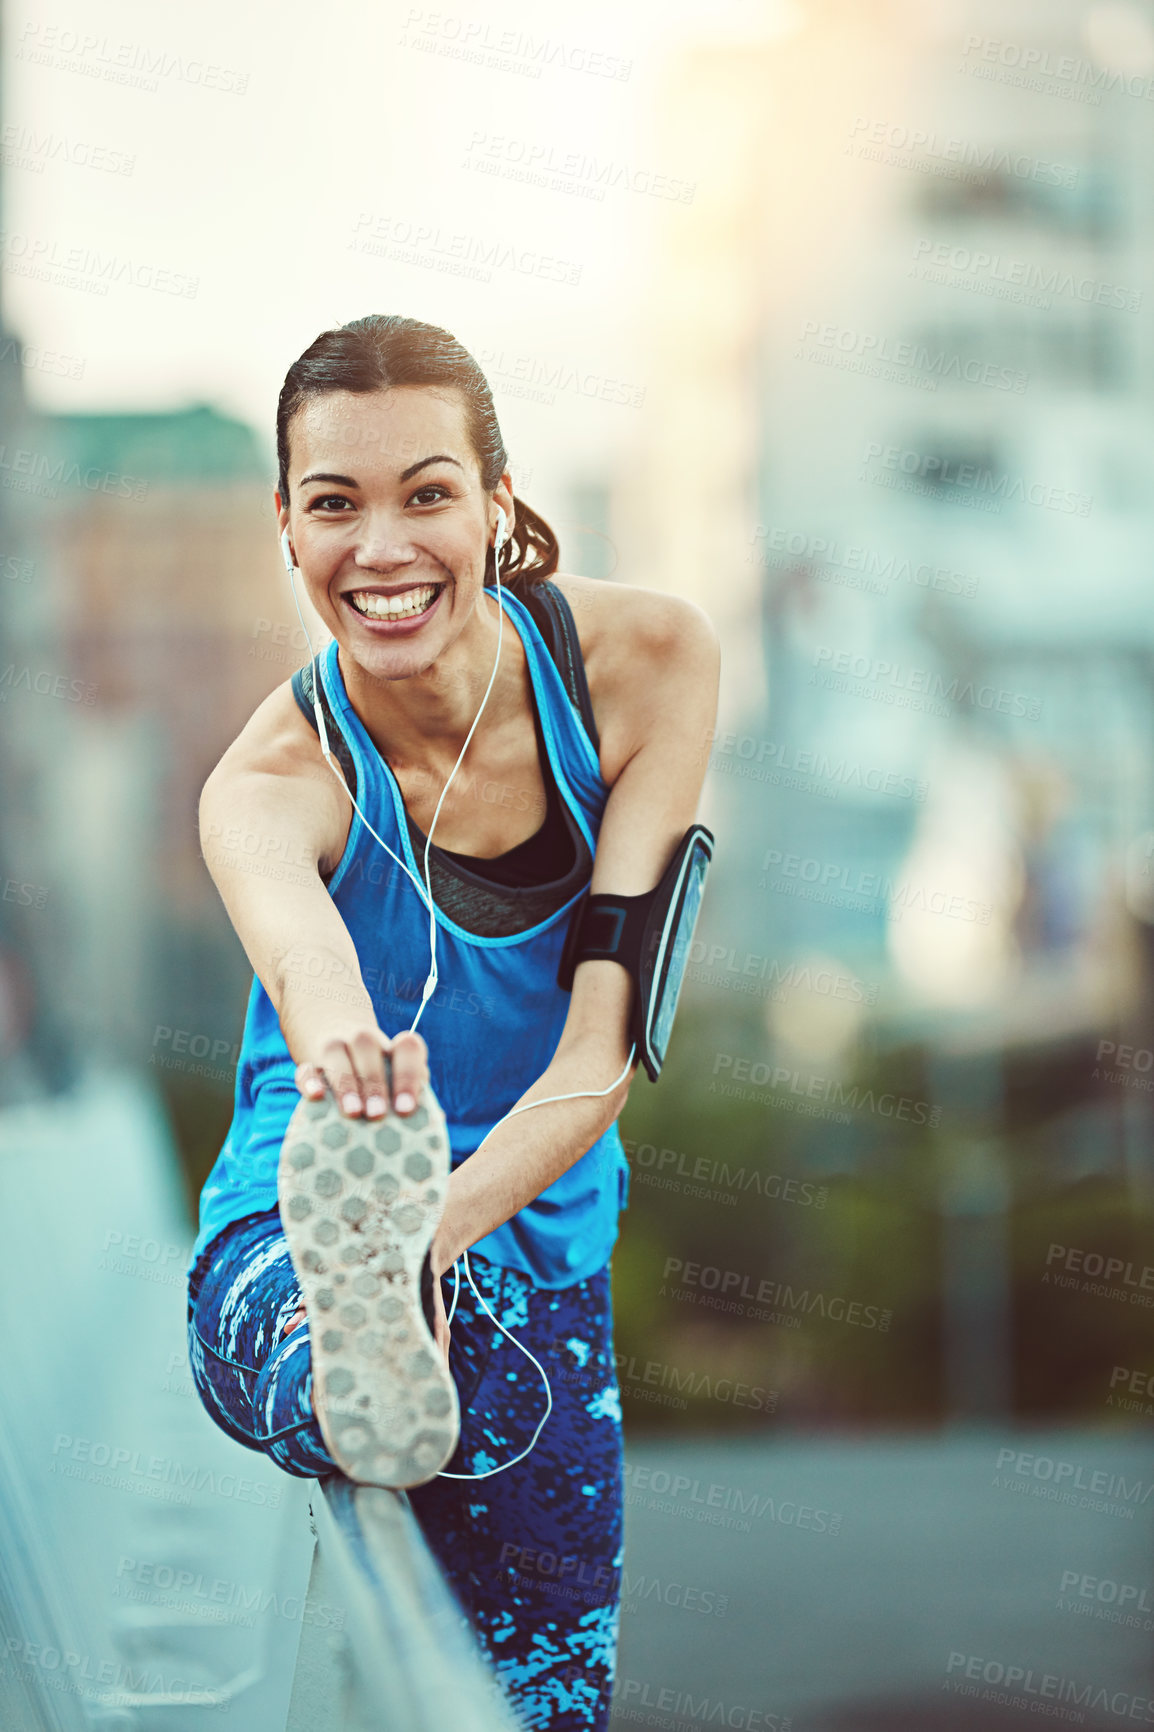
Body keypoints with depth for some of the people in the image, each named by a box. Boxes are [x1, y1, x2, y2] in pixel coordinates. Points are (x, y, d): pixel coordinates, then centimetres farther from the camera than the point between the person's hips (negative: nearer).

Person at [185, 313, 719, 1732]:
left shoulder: (645, 661, -13)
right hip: (295, 1231, -4)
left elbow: (604, 1043, -20)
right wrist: (340, 1046, -68)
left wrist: (433, 1235, -36)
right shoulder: (271, 783, -19)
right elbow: (300, 942, -43)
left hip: (538, 1246, 4)